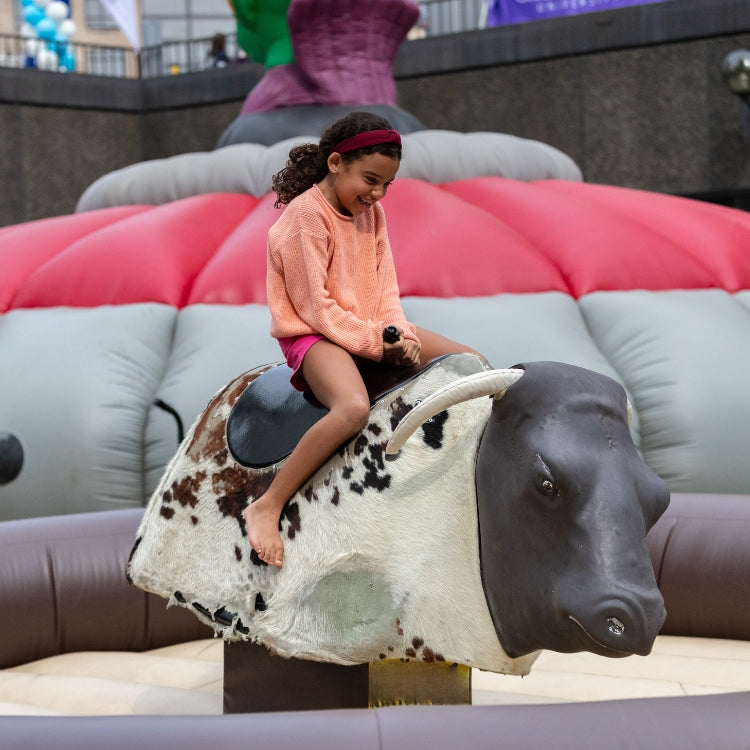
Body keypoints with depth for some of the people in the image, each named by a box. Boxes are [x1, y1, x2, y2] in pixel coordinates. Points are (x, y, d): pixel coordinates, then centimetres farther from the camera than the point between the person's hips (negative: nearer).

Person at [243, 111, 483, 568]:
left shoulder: (372, 211, 8)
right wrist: (375, 343, -18)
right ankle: (266, 508, -30)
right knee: (354, 408, -39)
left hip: (372, 330, 8)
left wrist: (399, 334, -9)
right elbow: (313, 306, -18)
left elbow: (385, 286, 10)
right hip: (314, 335, -8)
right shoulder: (306, 214, -16)